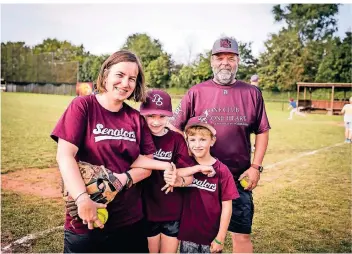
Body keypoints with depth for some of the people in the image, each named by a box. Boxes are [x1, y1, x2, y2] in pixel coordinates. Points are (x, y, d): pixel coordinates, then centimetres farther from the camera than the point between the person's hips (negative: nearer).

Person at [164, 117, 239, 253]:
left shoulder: (221, 171, -10)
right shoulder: (185, 165, -3)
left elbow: (227, 206, -7)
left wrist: (220, 238, -6)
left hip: (212, 235, -2)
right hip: (187, 234, 2)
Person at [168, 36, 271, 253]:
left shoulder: (252, 93, 2)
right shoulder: (196, 93, -2)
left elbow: (262, 131, 7)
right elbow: (175, 129, 1)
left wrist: (256, 166, -1)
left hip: (239, 178, 1)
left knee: (242, 234, 11)